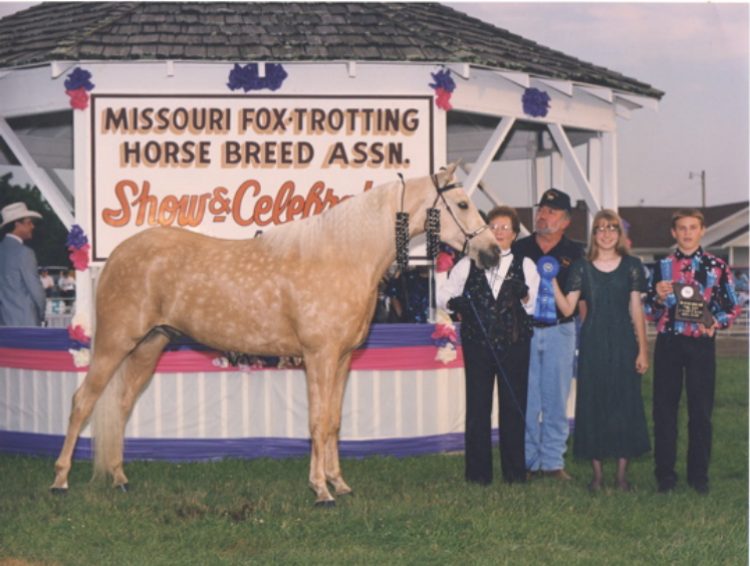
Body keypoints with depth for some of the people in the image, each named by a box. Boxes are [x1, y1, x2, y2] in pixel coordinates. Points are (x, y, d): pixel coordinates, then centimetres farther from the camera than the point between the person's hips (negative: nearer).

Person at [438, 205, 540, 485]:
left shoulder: (525, 266, 8)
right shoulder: (467, 265, 9)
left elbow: (538, 306, 2)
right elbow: (443, 294, 9)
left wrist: (525, 297, -18)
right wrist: (454, 303, -12)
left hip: (514, 345, 0)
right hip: (478, 344, 0)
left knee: (514, 407, 3)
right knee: (477, 408, 2)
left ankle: (514, 472, 11)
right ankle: (478, 472, 8)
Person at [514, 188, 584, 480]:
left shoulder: (574, 253, 6)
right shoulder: (519, 249, 8)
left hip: (560, 331, 0)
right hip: (524, 330, 0)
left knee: (556, 399, 3)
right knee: (525, 399, 0)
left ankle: (553, 461, 10)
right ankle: (527, 461, 8)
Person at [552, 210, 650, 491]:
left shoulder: (631, 266, 3)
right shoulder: (582, 268, 3)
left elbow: (636, 310, 4)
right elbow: (567, 308, -2)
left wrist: (642, 349, 1)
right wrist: (552, 282, -14)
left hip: (623, 342, 0)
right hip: (592, 343, 0)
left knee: (624, 402, 0)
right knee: (592, 403, 1)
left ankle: (622, 473, 9)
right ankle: (597, 473, 9)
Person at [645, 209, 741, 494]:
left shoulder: (717, 267, 3)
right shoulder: (662, 267, 7)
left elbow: (731, 307, 6)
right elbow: (650, 312, 9)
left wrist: (715, 323, -12)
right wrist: (659, 297, -11)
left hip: (702, 343, -1)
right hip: (668, 342, 1)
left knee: (701, 411, 3)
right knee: (664, 409, 3)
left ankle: (698, 475, 14)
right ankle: (665, 474, 12)